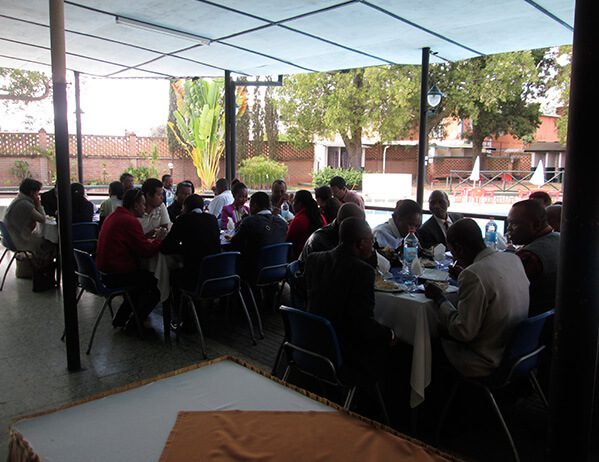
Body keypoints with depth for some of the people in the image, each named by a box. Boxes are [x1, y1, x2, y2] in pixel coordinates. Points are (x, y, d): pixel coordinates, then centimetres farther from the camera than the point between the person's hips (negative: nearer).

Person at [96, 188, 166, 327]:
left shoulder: (114, 216, 11)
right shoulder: (131, 221, -19)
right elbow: (147, 251, -19)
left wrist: (150, 239, 6)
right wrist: (158, 238, -2)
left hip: (103, 270, 10)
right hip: (115, 275, -10)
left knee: (144, 278, 26)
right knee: (156, 282, 4)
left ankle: (120, 319, 28)